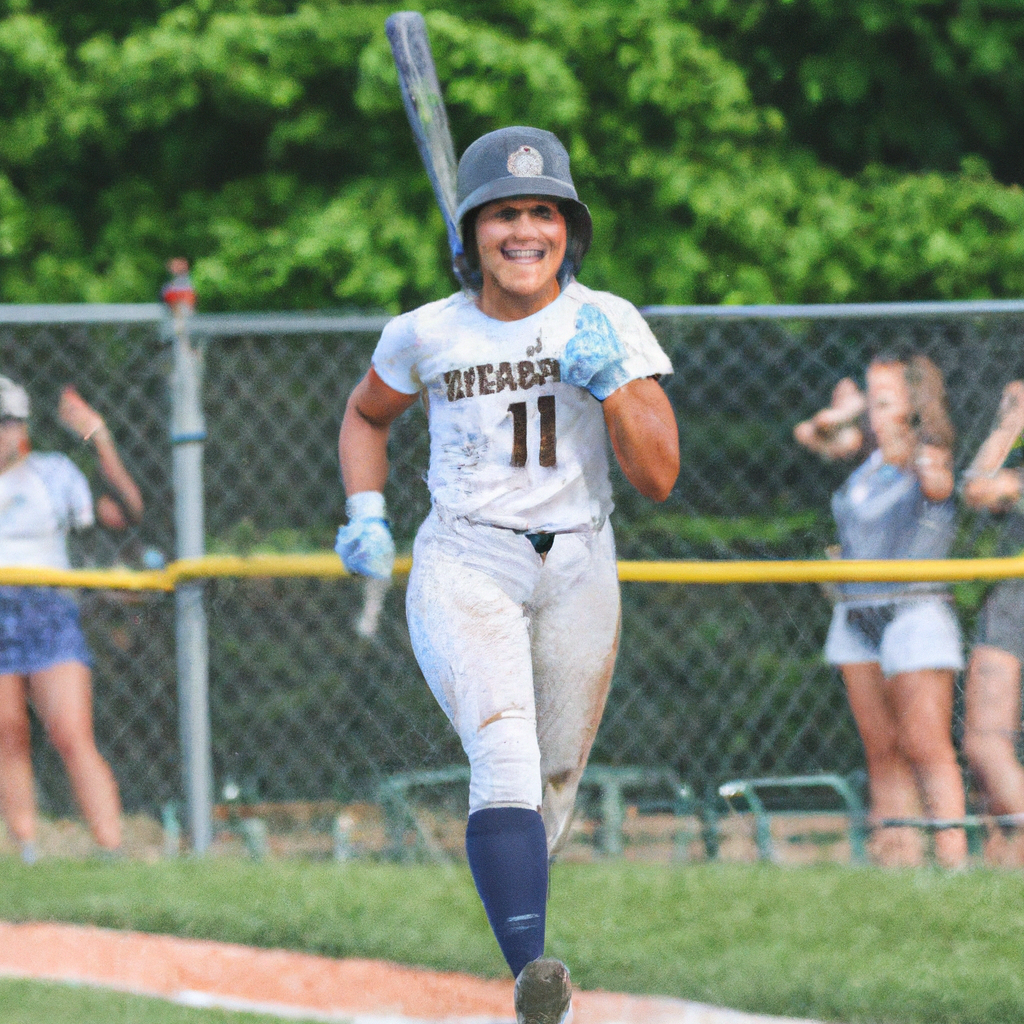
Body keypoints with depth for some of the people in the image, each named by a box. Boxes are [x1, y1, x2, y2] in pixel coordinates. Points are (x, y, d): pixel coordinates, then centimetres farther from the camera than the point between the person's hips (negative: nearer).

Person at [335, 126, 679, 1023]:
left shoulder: (610, 324, -3)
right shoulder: (427, 335, -2)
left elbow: (659, 477, -7)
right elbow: (366, 416, 20)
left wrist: (610, 379, -20)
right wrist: (366, 513, 4)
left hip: (578, 574, 2)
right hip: (463, 570, -2)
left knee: (552, 787, 12)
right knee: (505, 755, -26)